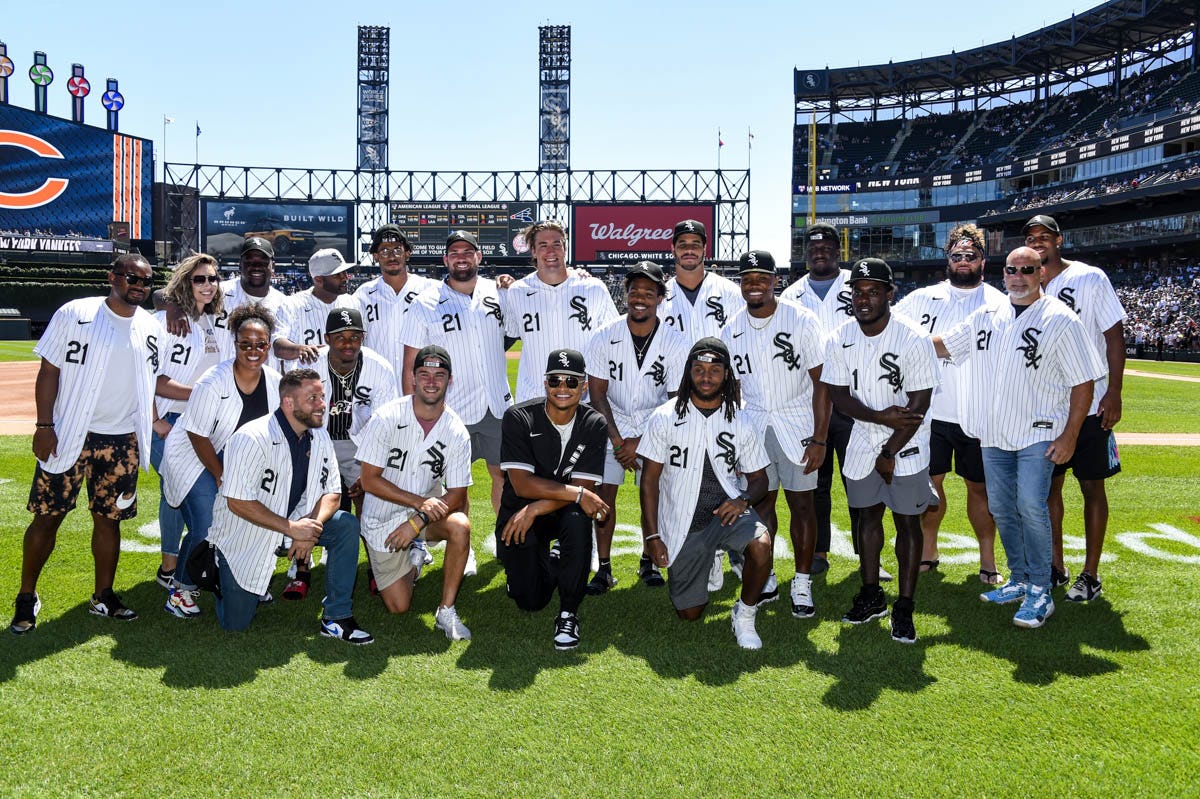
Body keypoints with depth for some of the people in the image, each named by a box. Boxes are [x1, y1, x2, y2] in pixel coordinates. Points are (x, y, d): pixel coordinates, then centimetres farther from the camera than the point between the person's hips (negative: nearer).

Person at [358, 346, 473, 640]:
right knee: (398, 607, -4)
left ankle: (446, 611, -17)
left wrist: (418, 521, -26)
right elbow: (369, 480, -16)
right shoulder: (386, 418, -16)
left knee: (460, 525, -33)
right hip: (383, 518, -1)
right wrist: (421, 502, -24)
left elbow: (457, 495, -10)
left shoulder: (457, 432, -11)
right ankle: (413, 556, 29)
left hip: (429, 512, 1)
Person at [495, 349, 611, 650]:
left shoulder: (594, 425, -11)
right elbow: (522, 484, -22)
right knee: (530, 601, -9)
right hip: (519, 512, 0)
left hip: (563, 511, 1)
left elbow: (585, 487, -17)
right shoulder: (518, 418, -15)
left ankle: (569, 612, -17)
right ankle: (549, 560, 28)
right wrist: (577, 493, -30)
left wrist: (535, 510, -27)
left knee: (578, 520, -36)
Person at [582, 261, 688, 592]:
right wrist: (617, 441, -14)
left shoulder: (676, 342, -13)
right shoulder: (605, 337, -11)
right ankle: (604, 568, 2)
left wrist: (640, 442, -14)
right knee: (604, 492, -7)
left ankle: (649, 562, 16)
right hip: (612, 423, 0)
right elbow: (597, 395, -7)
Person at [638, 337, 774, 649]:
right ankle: (708, 561, 37)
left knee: (761, 545, -33)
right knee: (690, 613, 4)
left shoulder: (738, 423, 2)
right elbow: (650, 479, -2)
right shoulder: (665, 418, -4)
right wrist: (652, 536, -7)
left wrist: (743, 500, -15)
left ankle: (745, 614, -5)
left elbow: (758, 478, 9)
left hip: (725, 509, 0)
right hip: (682, 524, 0)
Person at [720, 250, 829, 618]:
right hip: (752, 426, 3)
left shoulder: (802, 321, -9)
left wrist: (819, 439, -13)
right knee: (760, 501, 7)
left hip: (797, 425, -3)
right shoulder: (731, 331, 3)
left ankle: (802, 582, 12)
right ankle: (765, 579, 19)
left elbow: (821, 383, -9)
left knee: (801, 503, 1)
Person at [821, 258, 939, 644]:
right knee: (867, 514, 12)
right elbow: (839, 396, -2)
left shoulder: (914, 340, -18)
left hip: (906, 444, -4)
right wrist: (878, 416, -19)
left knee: (907, 521, -1)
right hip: (863, 440, 5)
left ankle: (904, 608, 8)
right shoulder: (840, 340, -5)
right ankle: (871, 596, 26)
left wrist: (890, 453, -14)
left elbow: (918, 404, -16)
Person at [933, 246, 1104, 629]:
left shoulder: (1060, 320, -7)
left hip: (1038, 434, -5)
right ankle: (1018, 581, 26)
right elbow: (942, 345, 17)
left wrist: (1069, 436, -11)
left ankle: (1040, 592, -2)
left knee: (1031, 506, -14)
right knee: (1001, 508, 11)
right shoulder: (986, 317, 8)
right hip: (994, 434, 6)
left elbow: (1082, 382, -7)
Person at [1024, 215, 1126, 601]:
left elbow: (1115, 335, -8)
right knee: (1049, 485, 10)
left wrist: (1114, 392, -15)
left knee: (1091, 486, 3)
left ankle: (1090, 576, 12)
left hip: (1089, 406, -5)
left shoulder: (1090, 278, -6)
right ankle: (1056, 567, 22)